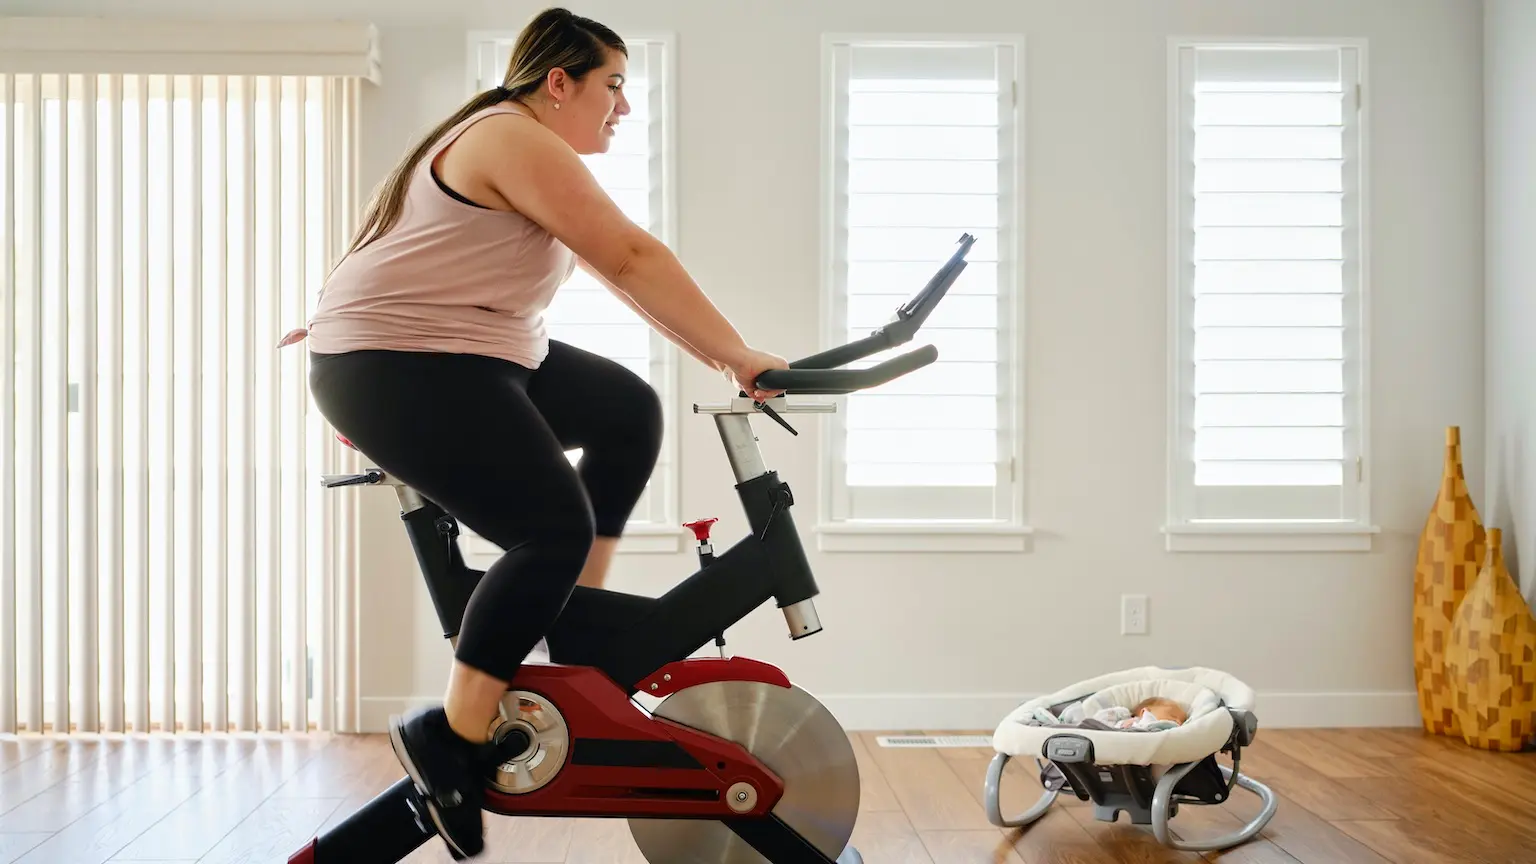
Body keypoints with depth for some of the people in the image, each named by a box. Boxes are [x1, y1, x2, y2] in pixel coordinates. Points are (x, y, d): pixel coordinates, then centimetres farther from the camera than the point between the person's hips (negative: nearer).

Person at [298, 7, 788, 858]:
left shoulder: (529, 151, 18)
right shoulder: (517, 141, -15)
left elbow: (614, 271, 17)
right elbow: (633, 260, -19)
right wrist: (739, 355, -17)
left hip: (472, 357, 10)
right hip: (395, 369, -10)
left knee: (630, 411, 10)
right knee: (555, 528, -19)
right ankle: (450, 736, -11)